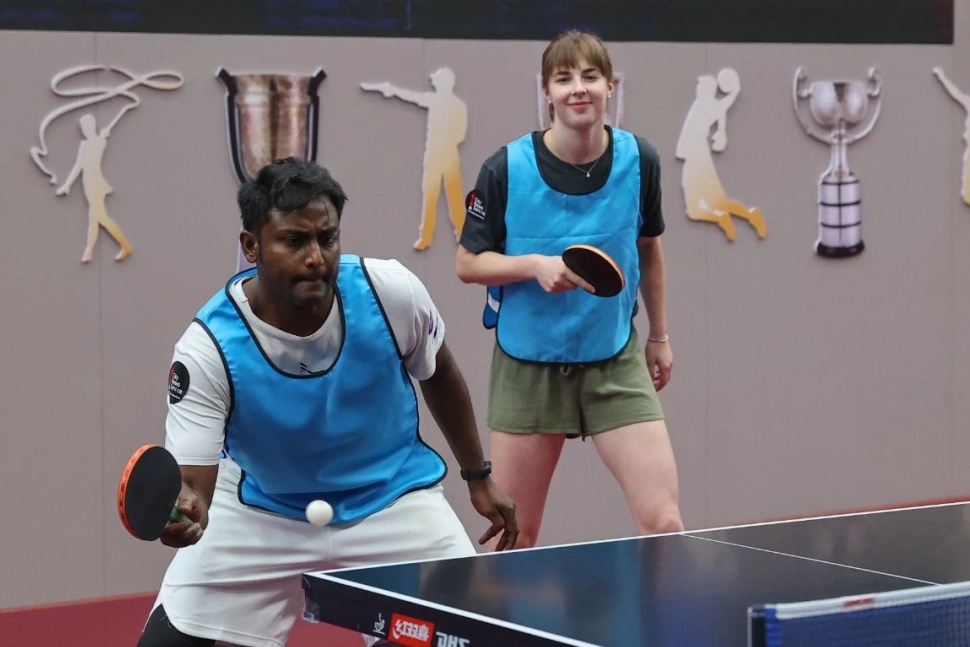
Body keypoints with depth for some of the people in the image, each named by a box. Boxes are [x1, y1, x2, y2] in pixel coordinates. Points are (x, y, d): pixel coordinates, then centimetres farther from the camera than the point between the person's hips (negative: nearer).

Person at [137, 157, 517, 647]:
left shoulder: (390, 292, -22)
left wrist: (478, 476, 9)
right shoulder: (209, 348, -27)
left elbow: (439, 376, 1)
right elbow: (194, 481, -27)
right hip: (260, 512, -1)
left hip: (391, 499, 1)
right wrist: (181, 512, -51)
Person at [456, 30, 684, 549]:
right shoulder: (506, 169, -11)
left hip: (615, 361, 1)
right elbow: (468, 263, -3)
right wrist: (535, 265, -20)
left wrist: (659, 335, 20)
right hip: (527, 365, -1)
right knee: (512, 541, 6)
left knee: (664, 524, -8)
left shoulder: (639, 160, -4)